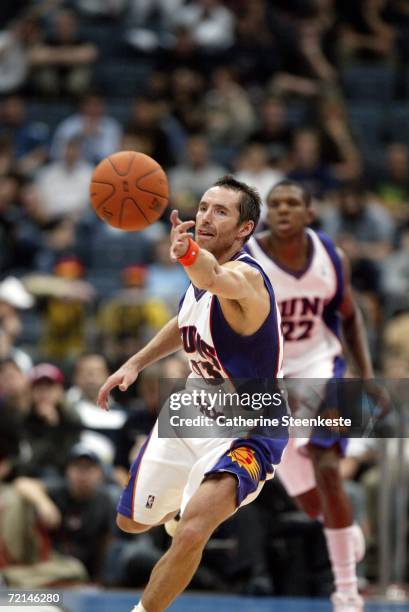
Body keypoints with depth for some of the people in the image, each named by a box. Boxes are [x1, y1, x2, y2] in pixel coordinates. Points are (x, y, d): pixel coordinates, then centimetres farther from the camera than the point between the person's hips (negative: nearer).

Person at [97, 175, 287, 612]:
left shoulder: (244, 277, -29)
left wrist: (188, 254, -77)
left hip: (243, 433, -9)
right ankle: (181, 505, 58)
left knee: (191, 533, -32)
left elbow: (215, 277, -56)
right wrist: (135, 364, 8)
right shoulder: (200, 274, -3)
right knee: (132, 521, 24)